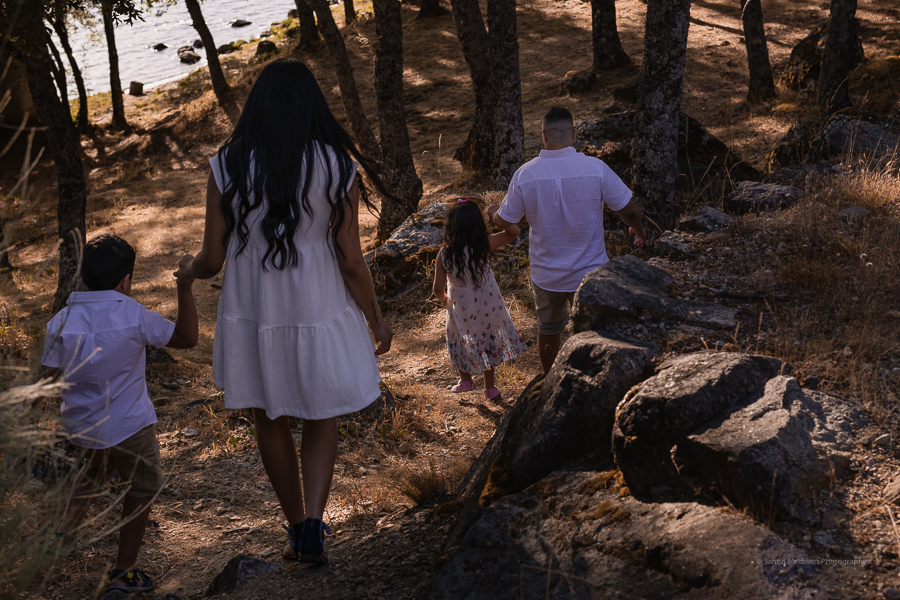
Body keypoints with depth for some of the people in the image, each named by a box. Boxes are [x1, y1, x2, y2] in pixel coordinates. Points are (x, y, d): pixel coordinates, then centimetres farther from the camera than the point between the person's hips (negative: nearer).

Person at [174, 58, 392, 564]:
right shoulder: (337, 166, -11)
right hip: (319, 314, -1)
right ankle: (313, 523, 2)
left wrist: (189, 272, 19)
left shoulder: (228, 166, -9)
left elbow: (213, 260, -5)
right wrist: (377, 318, 7)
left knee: (271, 422, 21)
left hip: (252, 316, 1)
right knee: (322, 420, 20)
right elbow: (351, 261, -9)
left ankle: (297, 528, 33)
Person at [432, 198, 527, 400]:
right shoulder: (484, 245, -23)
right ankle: (489, 387, 34)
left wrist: (443, 298, 4)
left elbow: (438, 288, -16)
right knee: (488, 342, 21)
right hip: (487, 305, 1)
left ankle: (465, 379, 39)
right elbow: (514, 232, -17)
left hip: (461, 309, -1)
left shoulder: (444, 254, -21)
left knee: (460, 341, 27)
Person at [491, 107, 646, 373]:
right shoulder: (595, 168, -16)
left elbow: (504, 222, -3)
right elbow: (629, 211, -11)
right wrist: (638, 230, 12)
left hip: (546, 276, 2)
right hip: (590, 272, -2)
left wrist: (490, 212, 21)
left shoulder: (525, 174, -13)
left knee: (548, 331, 24)